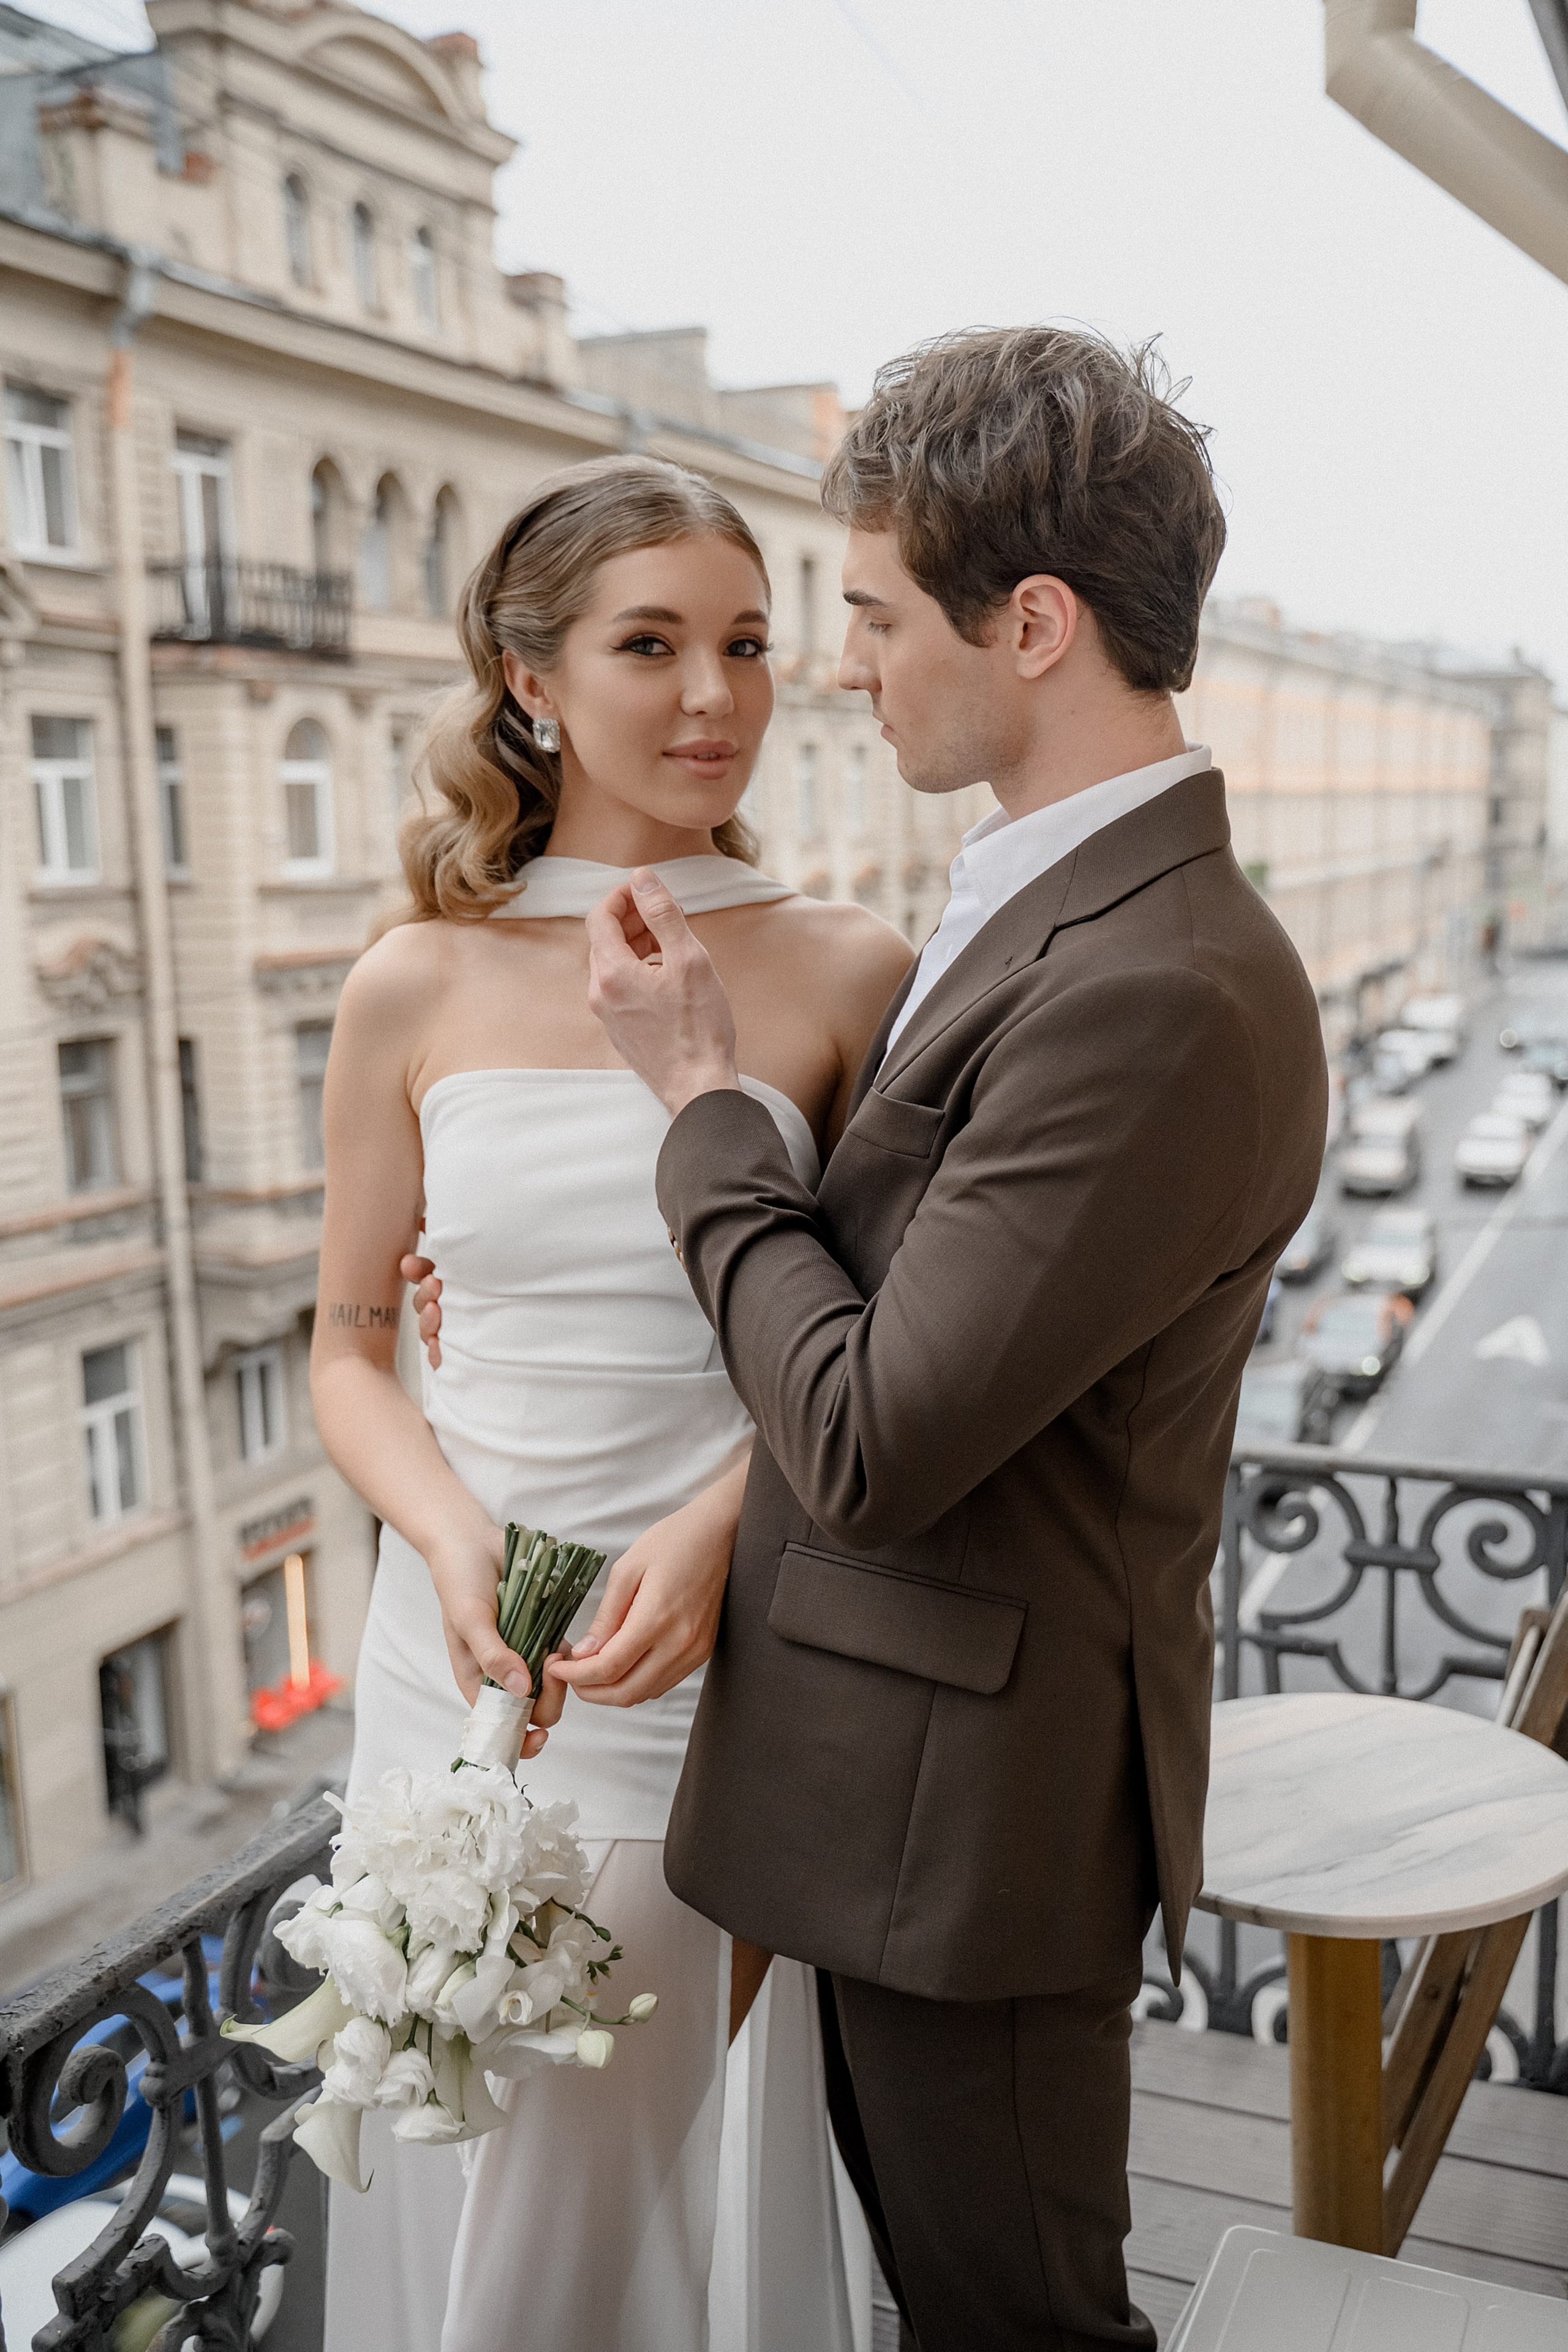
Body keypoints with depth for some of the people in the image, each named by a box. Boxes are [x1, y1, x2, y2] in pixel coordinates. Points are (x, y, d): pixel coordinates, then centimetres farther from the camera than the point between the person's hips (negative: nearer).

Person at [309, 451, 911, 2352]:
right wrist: (453, 1537, -13)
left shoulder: (849, 974, -5)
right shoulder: (417, 988, -2)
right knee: (486, 2169, 19)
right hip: (464, 1664, 2)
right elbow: (350, 1350, 5)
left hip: (737, 1666, -1)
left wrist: (723, 1519, -18)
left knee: (716, 2158, 16)